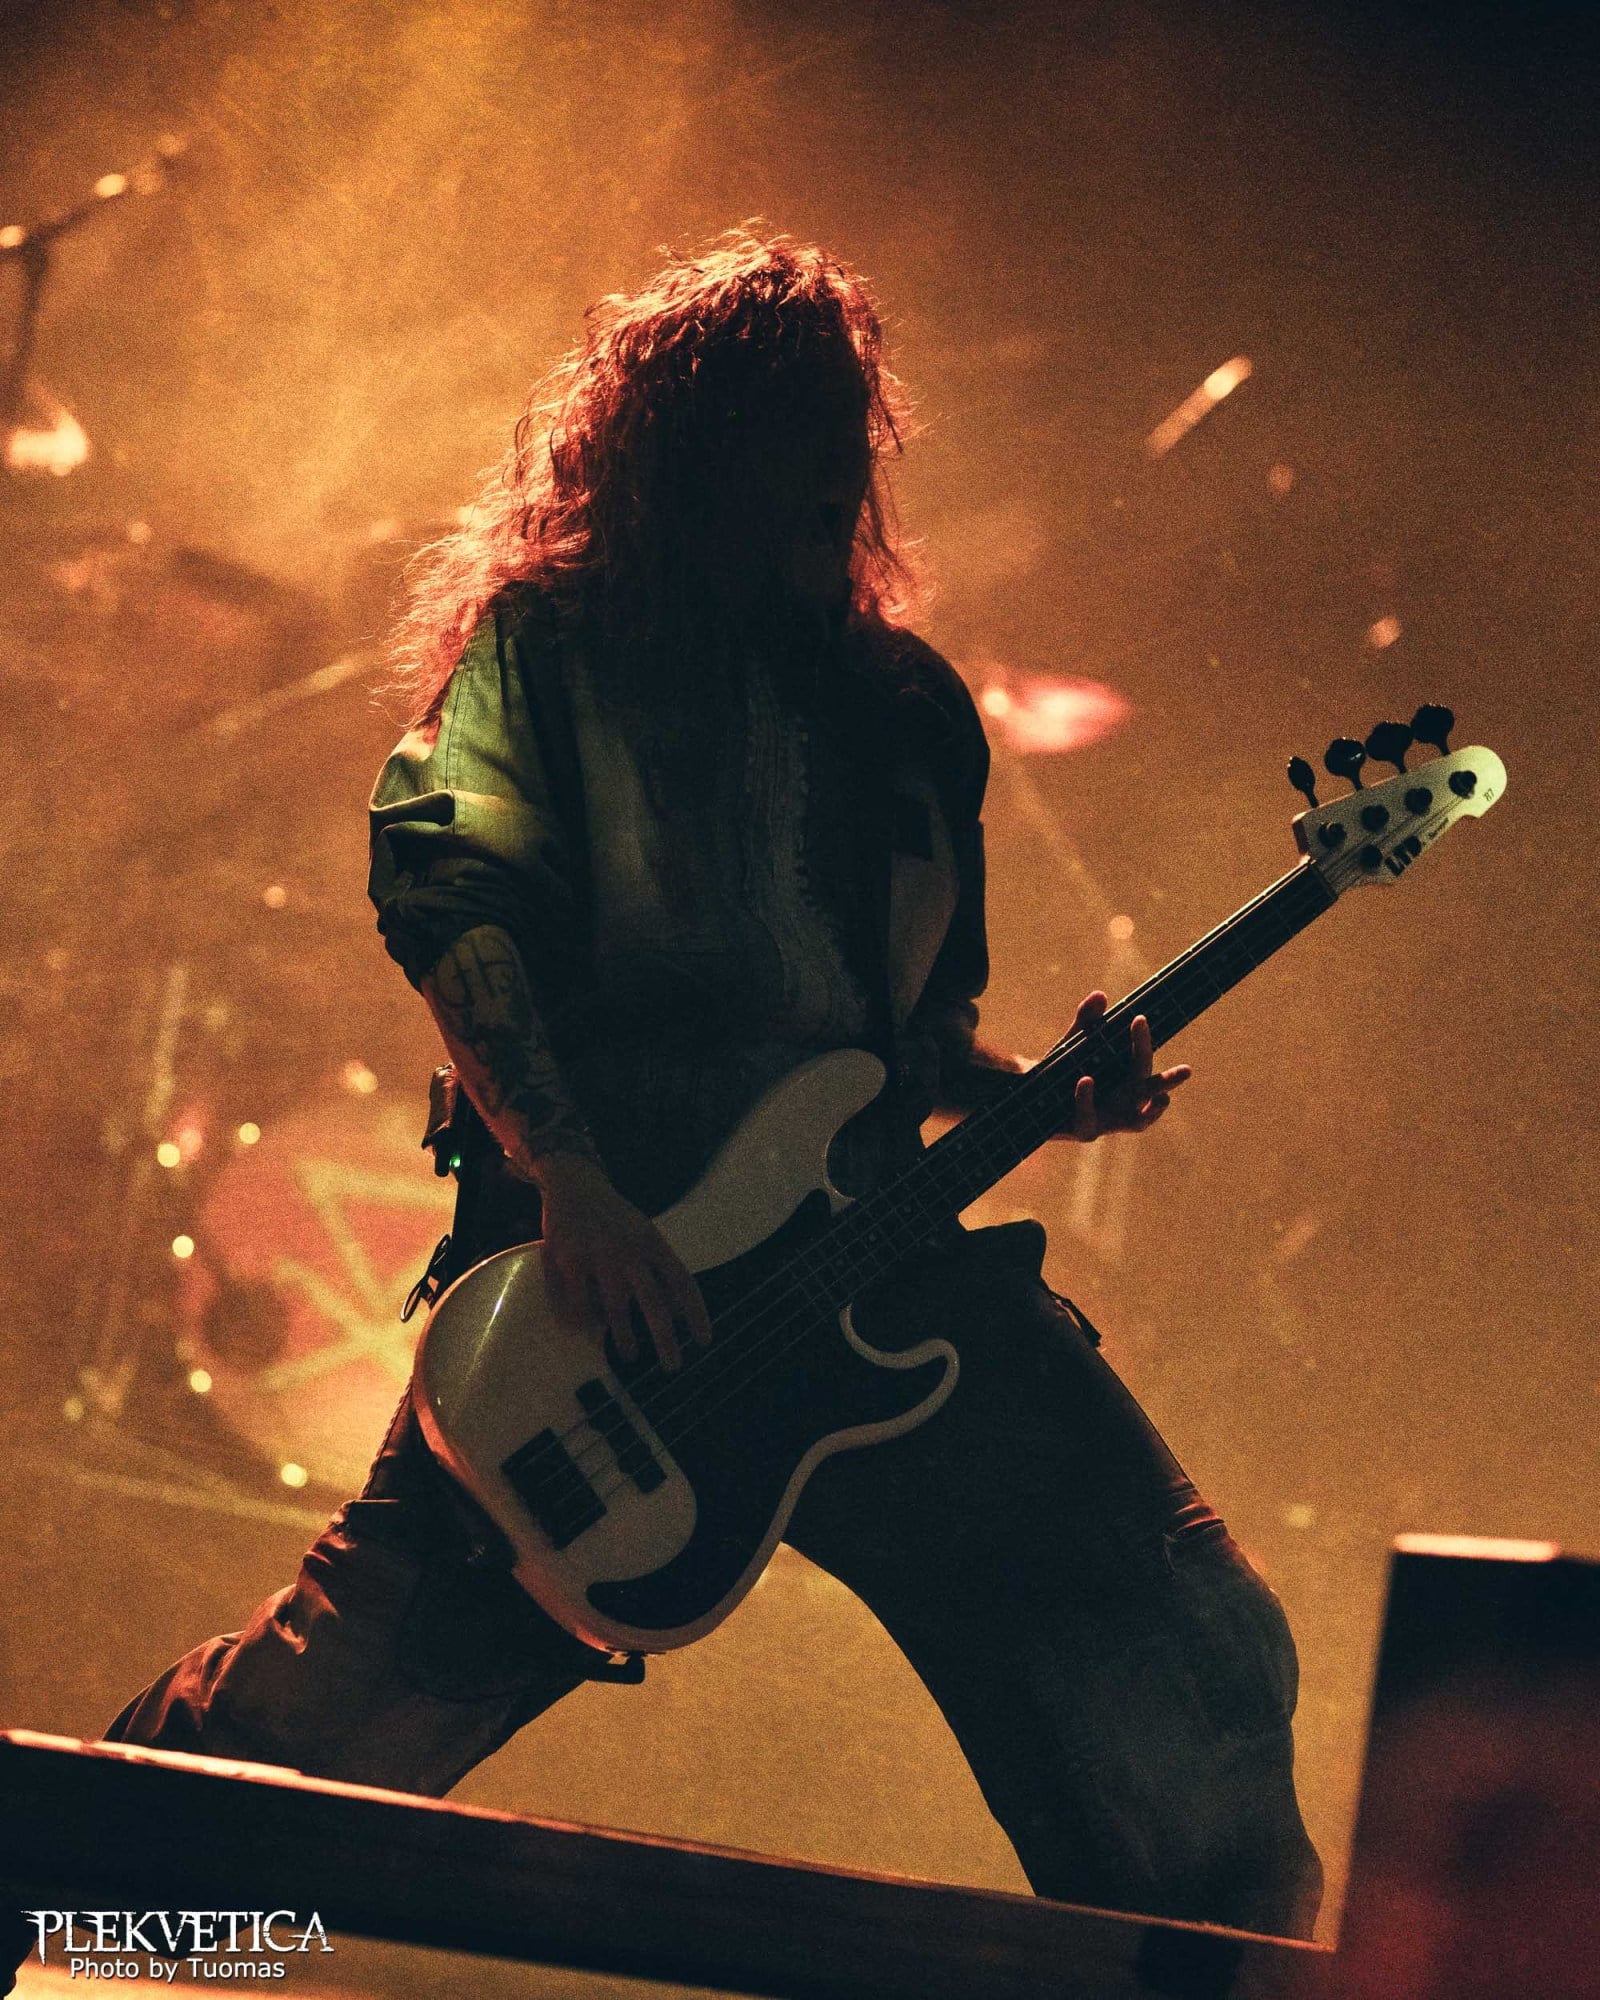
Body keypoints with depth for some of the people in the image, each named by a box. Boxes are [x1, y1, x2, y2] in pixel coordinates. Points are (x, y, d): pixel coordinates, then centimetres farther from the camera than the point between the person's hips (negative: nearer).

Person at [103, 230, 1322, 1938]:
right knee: (342, 1704, -2)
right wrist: (573, 1193, -21)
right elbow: (454, 910, -9)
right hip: (590, 1251, -4)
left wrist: (1037, 1093, 0)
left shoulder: (908, 708, 18)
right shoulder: (548, 644, 4)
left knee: (1195, 1665, -7)